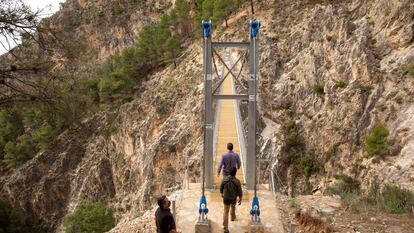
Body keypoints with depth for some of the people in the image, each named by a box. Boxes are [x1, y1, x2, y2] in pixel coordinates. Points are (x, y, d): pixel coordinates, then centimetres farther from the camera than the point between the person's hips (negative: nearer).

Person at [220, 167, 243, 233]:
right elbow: (240, 192, -18)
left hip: (226, 198, 0)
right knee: (233, 206, 33)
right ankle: (233, 217, 59)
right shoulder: (237, 181, -28)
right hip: (233, 198, 0)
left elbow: (221, 188, -7)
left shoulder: (224, 179, -23)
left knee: (226, 212, 11)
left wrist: (222, 194, 14)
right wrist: (240, 199, -2)